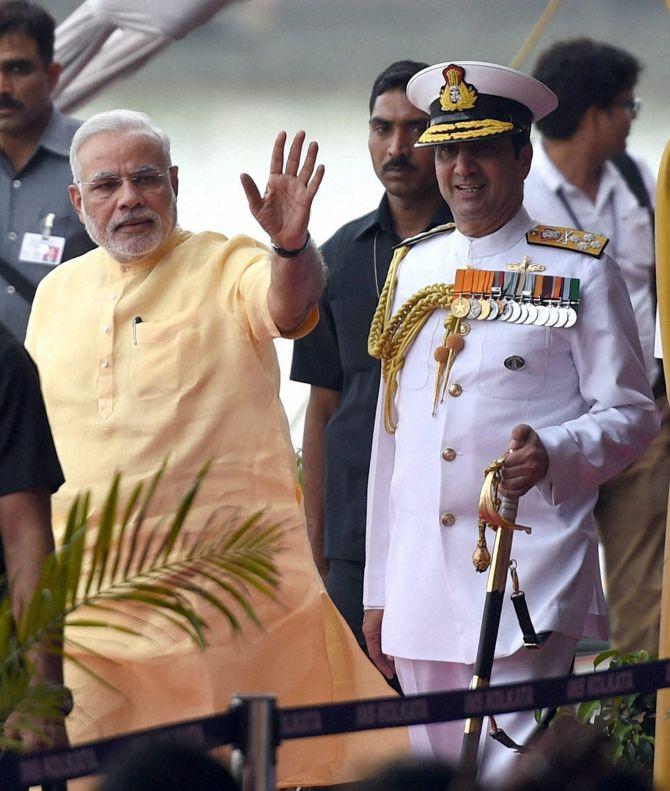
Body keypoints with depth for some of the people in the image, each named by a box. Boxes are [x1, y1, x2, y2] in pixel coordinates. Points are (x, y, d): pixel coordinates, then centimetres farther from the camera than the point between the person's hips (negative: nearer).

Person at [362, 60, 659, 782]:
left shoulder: (580, 271, 0)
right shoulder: (412, 269, 15)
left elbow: (632, 413, 0)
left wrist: (549, 453, -22)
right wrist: (378, 591, 16)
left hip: (528, 577, -5)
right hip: (420, 583, 5)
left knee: (509, 773, -16)